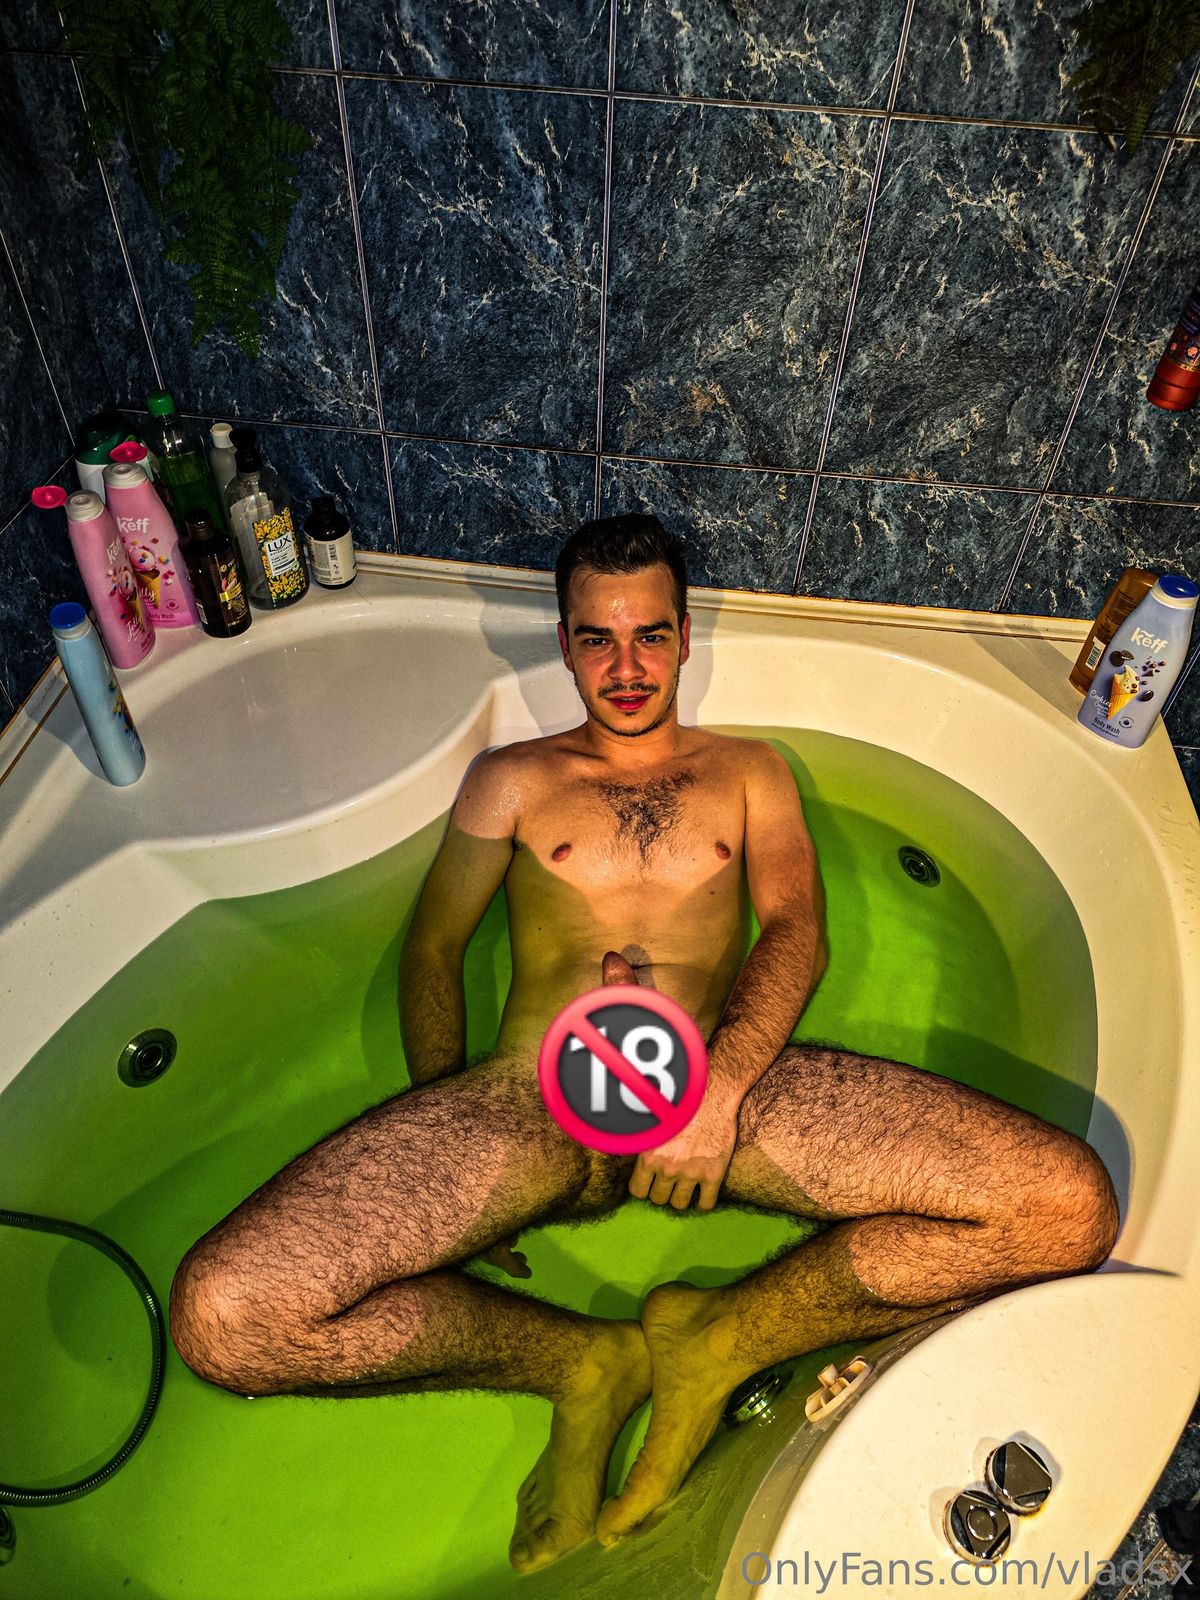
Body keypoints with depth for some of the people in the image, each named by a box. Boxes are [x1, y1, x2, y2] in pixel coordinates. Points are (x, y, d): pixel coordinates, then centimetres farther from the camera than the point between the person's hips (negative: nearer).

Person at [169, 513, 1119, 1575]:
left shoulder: (748, 770, 22)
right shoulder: (513, 778, 22)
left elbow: (796, 931, 6)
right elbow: (432, 945, 17)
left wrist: (722, 1085, -14)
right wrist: (443, 1132, 1)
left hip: (729, 1086, 1)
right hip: (528, 1098, 0)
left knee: (1071, 1204, -21)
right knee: (220, 1312, -22)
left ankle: (714, 1341, -8)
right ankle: (584, 1361, -4)